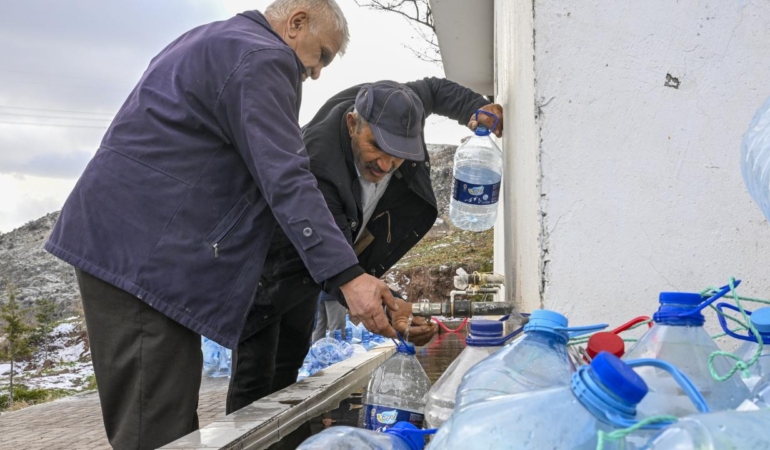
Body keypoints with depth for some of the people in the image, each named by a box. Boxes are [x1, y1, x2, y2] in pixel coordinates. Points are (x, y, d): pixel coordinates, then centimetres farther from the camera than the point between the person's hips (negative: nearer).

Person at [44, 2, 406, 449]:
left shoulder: (208, 42, 23)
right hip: (145, 255, -11)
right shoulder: (263, 58, -10)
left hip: (115, 239, 11)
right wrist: (348, 276, -24)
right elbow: (286, 181, -20)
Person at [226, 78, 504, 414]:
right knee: (255, 376, -12)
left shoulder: (390, 110, -20)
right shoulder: (316, 165, -41)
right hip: (265, 269, -7)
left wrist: (477, 108, -14)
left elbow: (433, 89, 4)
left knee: (288, 367, 11)